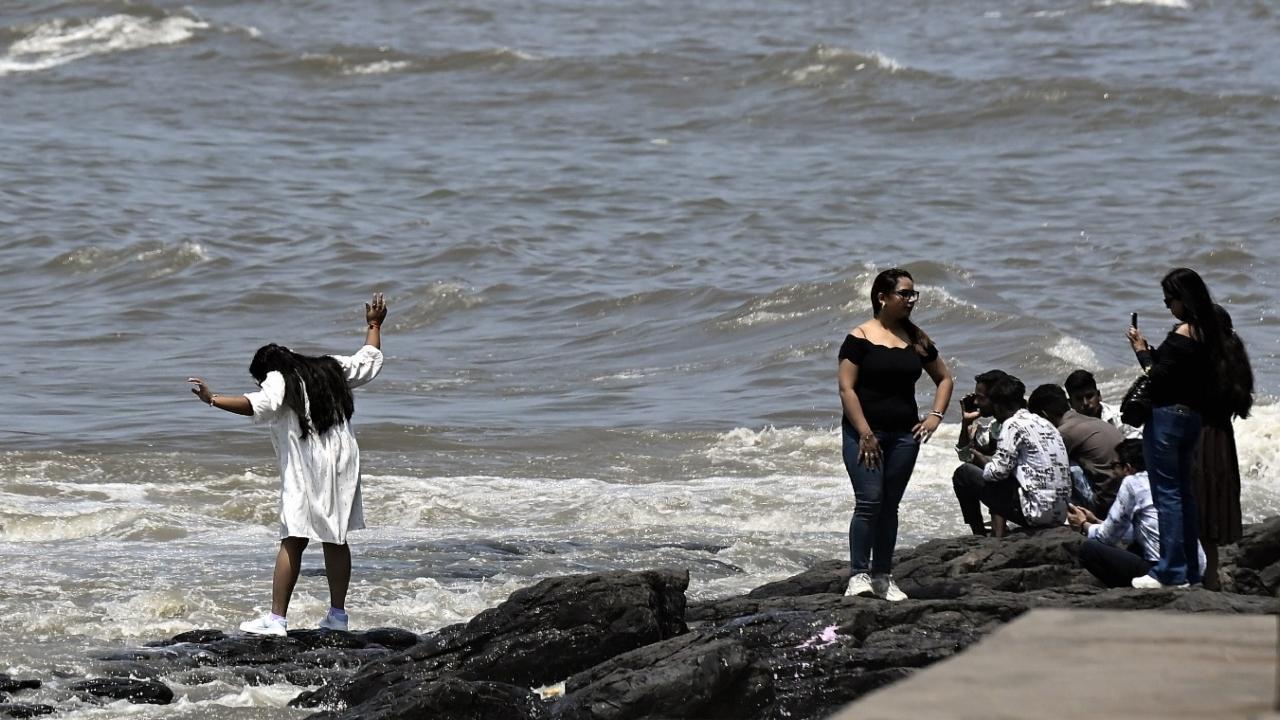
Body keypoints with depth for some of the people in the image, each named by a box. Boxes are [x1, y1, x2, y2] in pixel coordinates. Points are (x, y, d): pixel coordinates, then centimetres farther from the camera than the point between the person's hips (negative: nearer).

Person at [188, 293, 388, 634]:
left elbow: (259, 404, -23)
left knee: (293, 541, -8)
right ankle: (337, 615, 17)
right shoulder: (331, 368, 16)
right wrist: (374, 326, 44)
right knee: (336, 540, 13)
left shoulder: (279, 379, -4)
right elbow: (370, 361, 29)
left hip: (305, 469, -6)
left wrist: (213, 399, -28)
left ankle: (277, 618, -12)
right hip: (343, 463, 6)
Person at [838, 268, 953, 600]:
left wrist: (935, 416, 6)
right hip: (864, 432, -5)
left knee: (889, 506, 9)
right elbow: (846, 388, -11)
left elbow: (944, 378, 21)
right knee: (869, 501, -14)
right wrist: (865, 433, -17)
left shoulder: (917, 339, 10)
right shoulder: (860, 338, -7)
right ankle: (859, 574, -11)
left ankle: (882, 577, 15)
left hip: (904, 434, 5)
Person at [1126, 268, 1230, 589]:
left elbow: (1159, 378, -18)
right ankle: (1191, 570, 20)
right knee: (1183, 493, 15)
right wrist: (1149, 350, 10)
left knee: (1167, 493, -6)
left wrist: (1142, 351, -6)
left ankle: (1171, 571, -7)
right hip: (1192, 417, 10)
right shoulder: (1205, 332, 11)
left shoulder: (1183, 333, -17)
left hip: (1168, 417, -10)